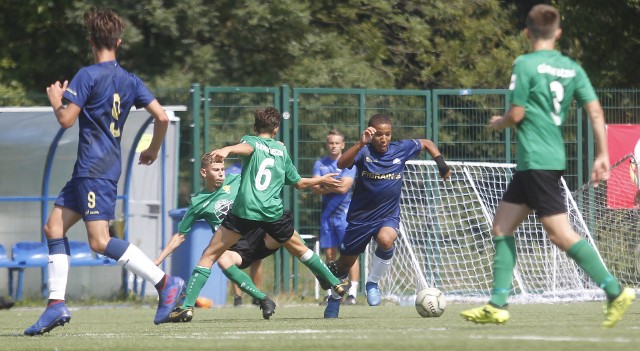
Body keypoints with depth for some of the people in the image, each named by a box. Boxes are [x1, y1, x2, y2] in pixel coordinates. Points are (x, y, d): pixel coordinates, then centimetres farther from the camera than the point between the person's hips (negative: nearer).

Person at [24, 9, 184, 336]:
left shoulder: (87, 75, -11)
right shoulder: (130, 80, 10)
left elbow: (66, 119, -15)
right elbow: (161, 116, 5)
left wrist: (55, 100, 6)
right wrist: (153, 150, 22)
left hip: (96, 170, -9)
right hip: (87, 170, 9)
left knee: (100, 241, -12)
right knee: (54, 226, 10)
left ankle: (165, 282, -14)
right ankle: (56, 304, 5)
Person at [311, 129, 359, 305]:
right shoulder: (320, 163, 11)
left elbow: (344, 187, -14)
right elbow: (315, 188, 1)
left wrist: (324, 185, -4)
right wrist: (334, 186, -10)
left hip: (345, 213, -5)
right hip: (327, 213, 5)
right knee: (329, 254, 6)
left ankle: (352, 293, -11)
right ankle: (330, 293, 9)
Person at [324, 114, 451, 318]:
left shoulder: (401, 149, -6)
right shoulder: (364, 151, -14)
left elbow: (426, 144, 13)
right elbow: (341, 164, -34)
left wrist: (441, 163, 0)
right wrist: (361, 144, -44)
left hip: (388, 216, 0)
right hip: (360, 216, 0)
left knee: (386, 240, -34)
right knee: (346, 263, 12)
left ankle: (373, 283, -10)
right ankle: (334, 296, 41)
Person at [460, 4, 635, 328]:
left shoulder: (525, 64, -9)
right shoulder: (572, 68, 9)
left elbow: (516, 115, -11)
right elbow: (595, 110, 3)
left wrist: (498, 123, 11)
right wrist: (602, 155, 6)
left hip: (537, 160, -8)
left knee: (560, 233, -10)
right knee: (501, 227, 13)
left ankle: (615, 292, -13)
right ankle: (497, 306, 10)